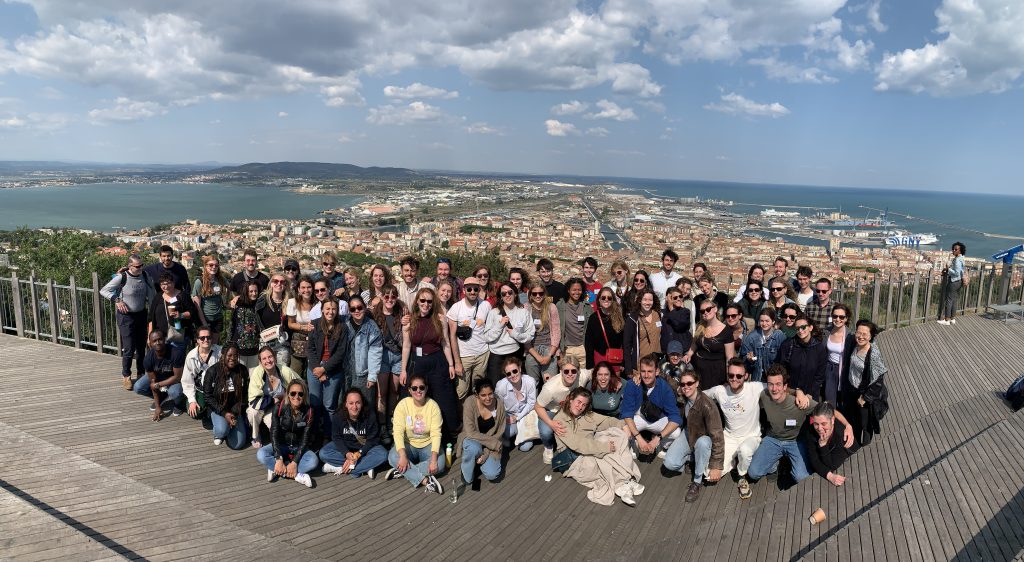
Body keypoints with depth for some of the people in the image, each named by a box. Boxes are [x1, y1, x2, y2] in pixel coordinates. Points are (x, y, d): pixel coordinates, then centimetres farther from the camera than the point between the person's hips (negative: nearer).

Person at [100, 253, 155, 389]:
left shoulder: (145, 275, -1)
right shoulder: (122, 277, -15)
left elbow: (152, 294, 12)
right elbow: (103, 290, -9)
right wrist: (117, 301, -19)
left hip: (141, 314, 5)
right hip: (126, 316, -5)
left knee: (141, 346, 12)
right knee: (129, 348, -3)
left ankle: (141, 374, 27)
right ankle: (126, 376, 15)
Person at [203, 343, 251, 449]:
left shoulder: (242, 371, -5)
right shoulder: (212, 372, -10)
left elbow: (245, 395, 0)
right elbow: (208, 396, -7)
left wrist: (235, 412, -13)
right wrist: (224, 413, -16)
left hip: (236, 410, 1)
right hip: (218, 409, -1)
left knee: (237, 444, -11)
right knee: (222, 430, -32)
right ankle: (218, 433, 6)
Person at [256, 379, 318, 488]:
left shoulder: (310, 411, -17)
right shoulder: (279, 408, -15)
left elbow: (305, 439, -16)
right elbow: (274, 434, -17)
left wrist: (294, 462, -26)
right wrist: (278, 459, -28)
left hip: (299, 447, -1)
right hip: (281, 445, 1)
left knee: (313, 461, -31)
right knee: (261, 454, -29)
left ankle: (276, 470, -20)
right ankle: (297, 475, -25)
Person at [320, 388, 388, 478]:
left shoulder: (370, 415, -20)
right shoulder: (338, 416, -17)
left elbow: (372, 439, -16)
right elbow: (337, 438, -11)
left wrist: (359, 454, -28)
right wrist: (347, 453, -28)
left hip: (364, 448, -2)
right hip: (345, 447, 2)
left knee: (383, 454, -29)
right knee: (323, 453, -24)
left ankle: (340, 469, -27)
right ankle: (366, 466, -25)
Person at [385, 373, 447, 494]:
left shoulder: (433, 406, -12)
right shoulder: (403, 404, -12)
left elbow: (436, 434, -18)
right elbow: (398, 431, -21)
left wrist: (434, 458, -32)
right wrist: (403, 455, -35)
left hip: (428, 445, 0)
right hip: (408, 444, 0)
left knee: (439, 464, -29)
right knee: (393, 457, -31)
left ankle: (402, 471, -18)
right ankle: (425, 480, -32)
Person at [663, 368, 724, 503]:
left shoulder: (707, 406, -33)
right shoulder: (682, 397, -15)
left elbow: (717, 436, -31)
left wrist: (716, 466, -30)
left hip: (704, 438, -4)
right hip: (689, 434, 4)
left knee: (702, 442, -42)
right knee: (670, 464, -19)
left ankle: (697, 482, -18)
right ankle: (692, 455, 14)